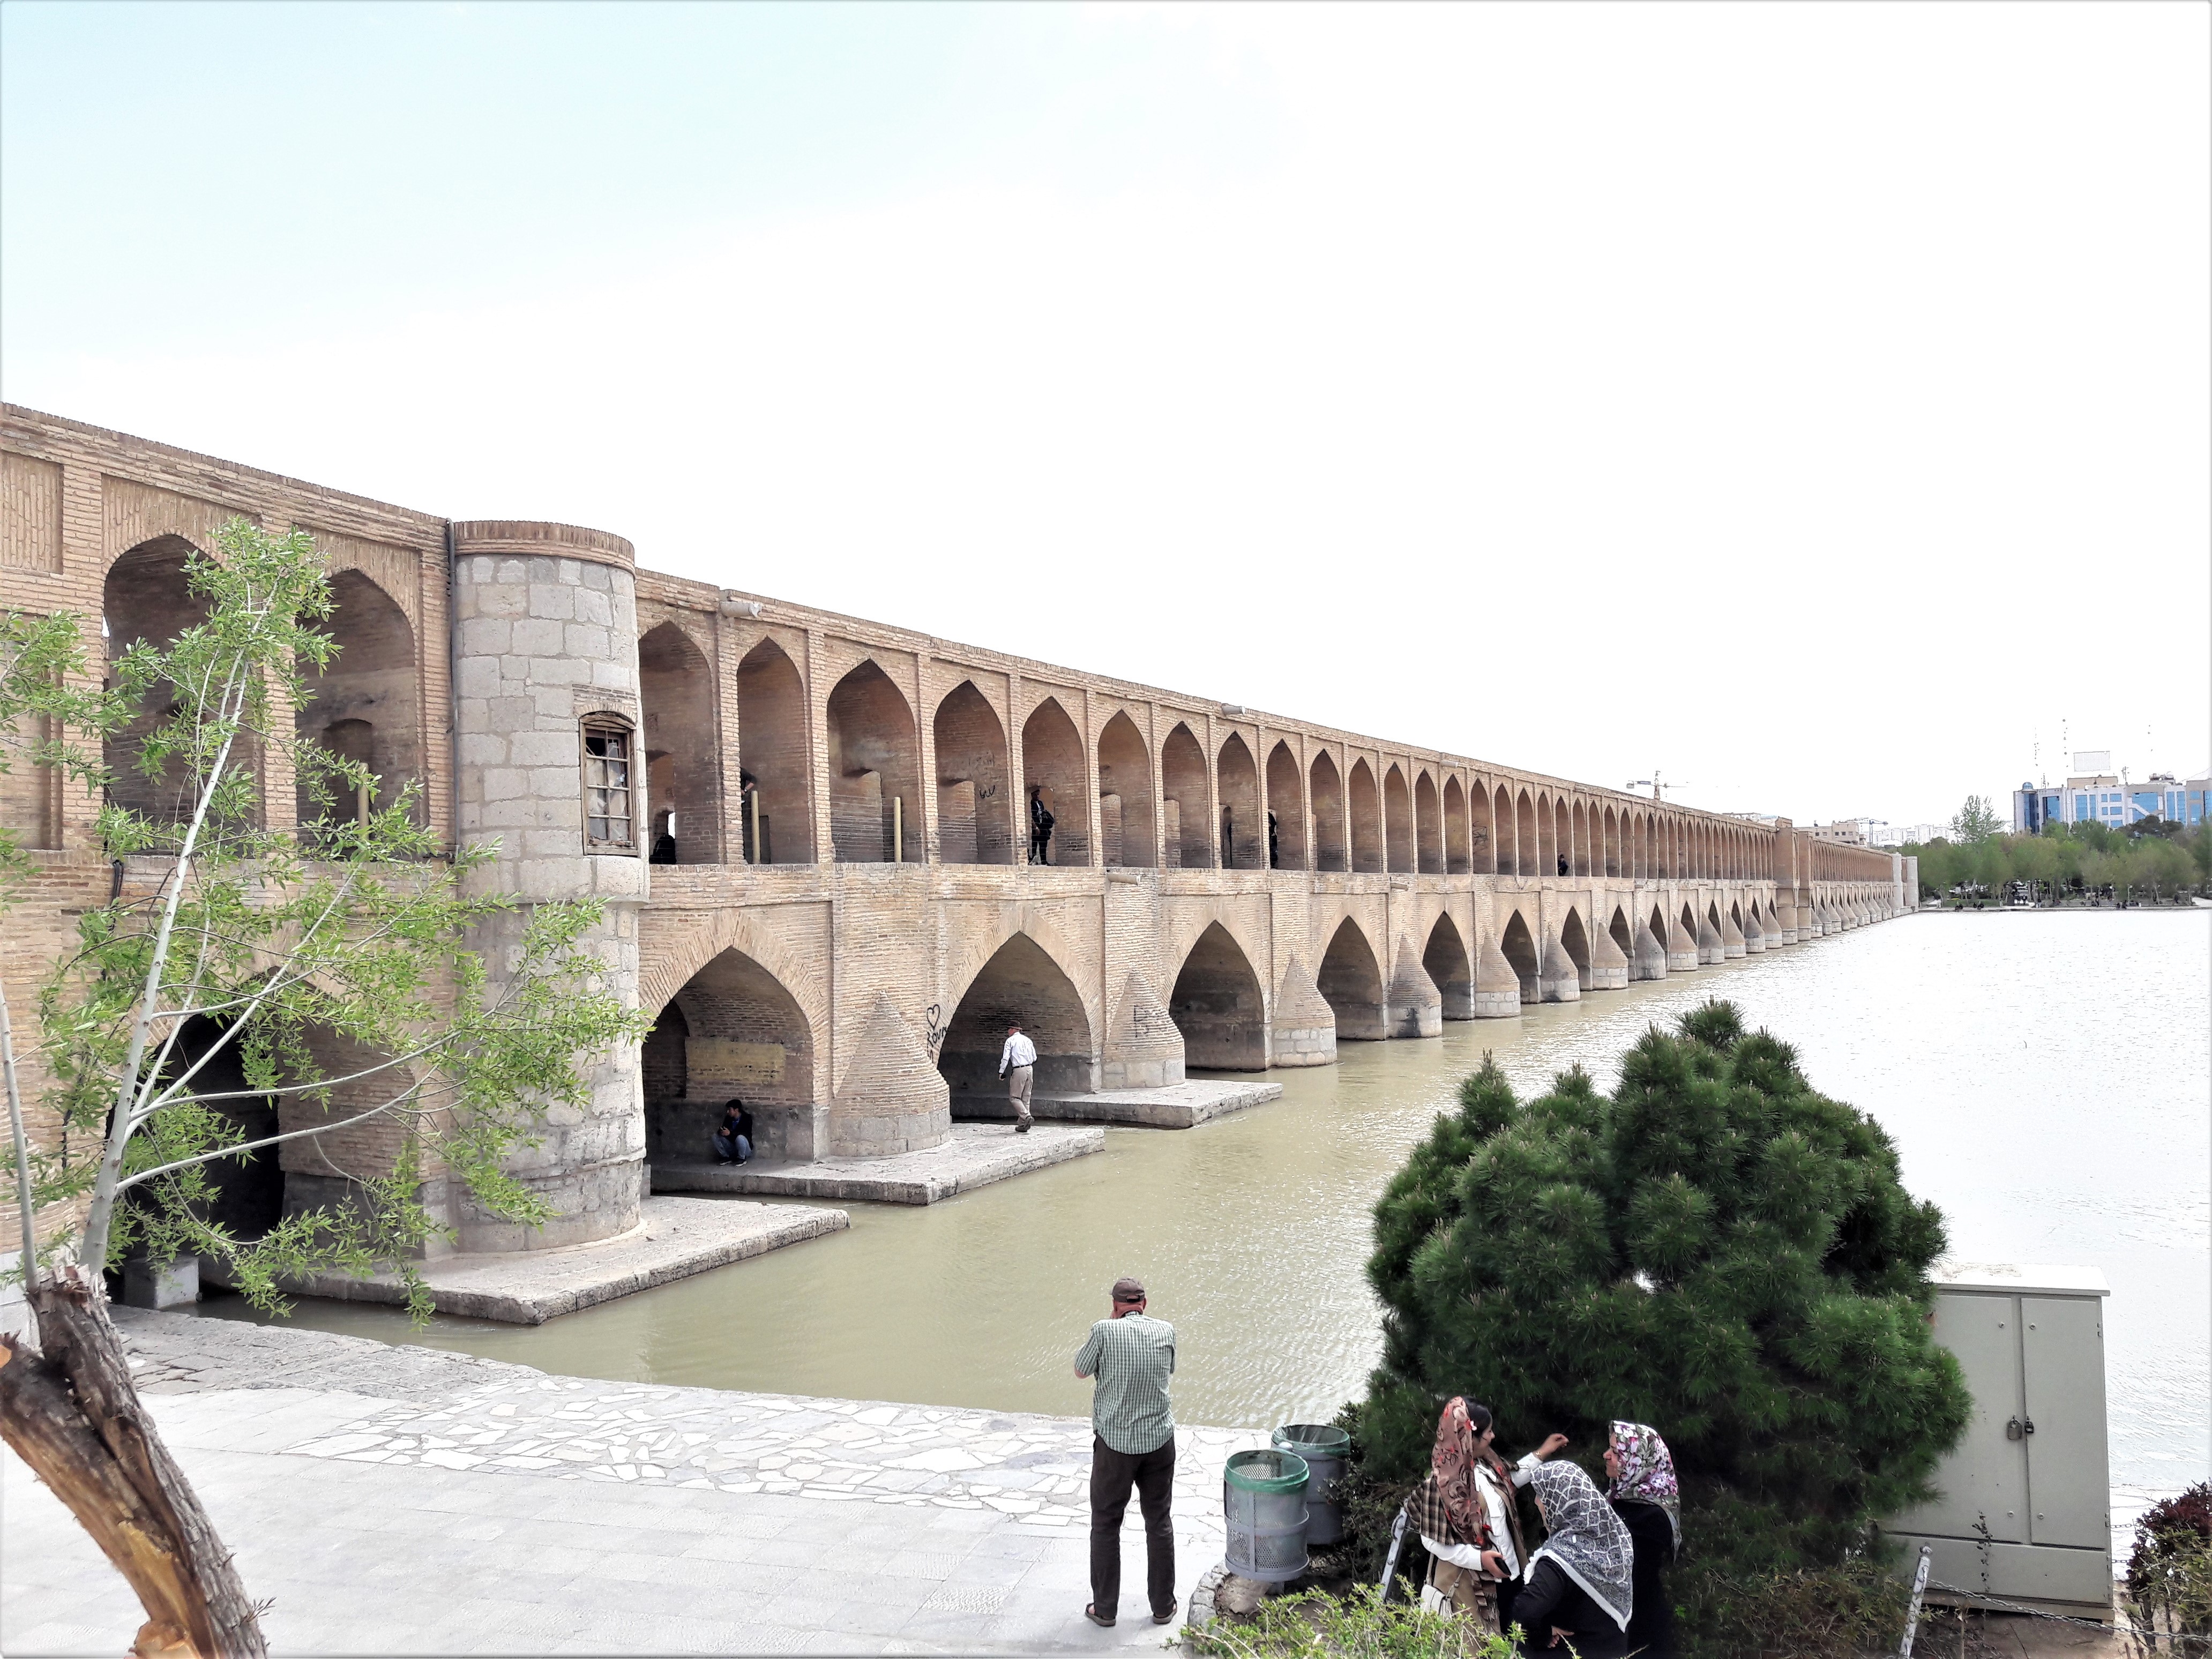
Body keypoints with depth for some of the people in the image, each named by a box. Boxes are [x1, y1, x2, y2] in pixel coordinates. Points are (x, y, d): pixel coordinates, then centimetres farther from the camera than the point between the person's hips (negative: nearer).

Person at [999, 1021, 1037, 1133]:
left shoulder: (1011, 1040, -2)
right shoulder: (1027, 1040, 14)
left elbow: (1005, 1058, -8)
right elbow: (1034, 1058, 14)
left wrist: (1001, 1072, -1)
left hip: (1018, 1070, -6)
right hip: (1030, 1069, 6)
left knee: (1015, 1097, 0)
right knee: (1025, 1098, 10)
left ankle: (1027, 1117, -17)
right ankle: (1022, 1124, 11)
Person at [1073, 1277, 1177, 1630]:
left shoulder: (1105, 1330, -13)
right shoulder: (1166, 1331, -3)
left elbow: (1080, 1371, 2)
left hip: (1115, 1442, -3)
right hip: (1160, 1441, 3)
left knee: (1106, 1524, 12)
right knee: (1159, 1522, 16)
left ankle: (1104, 1609, 19)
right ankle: (1163, 1607, 23)